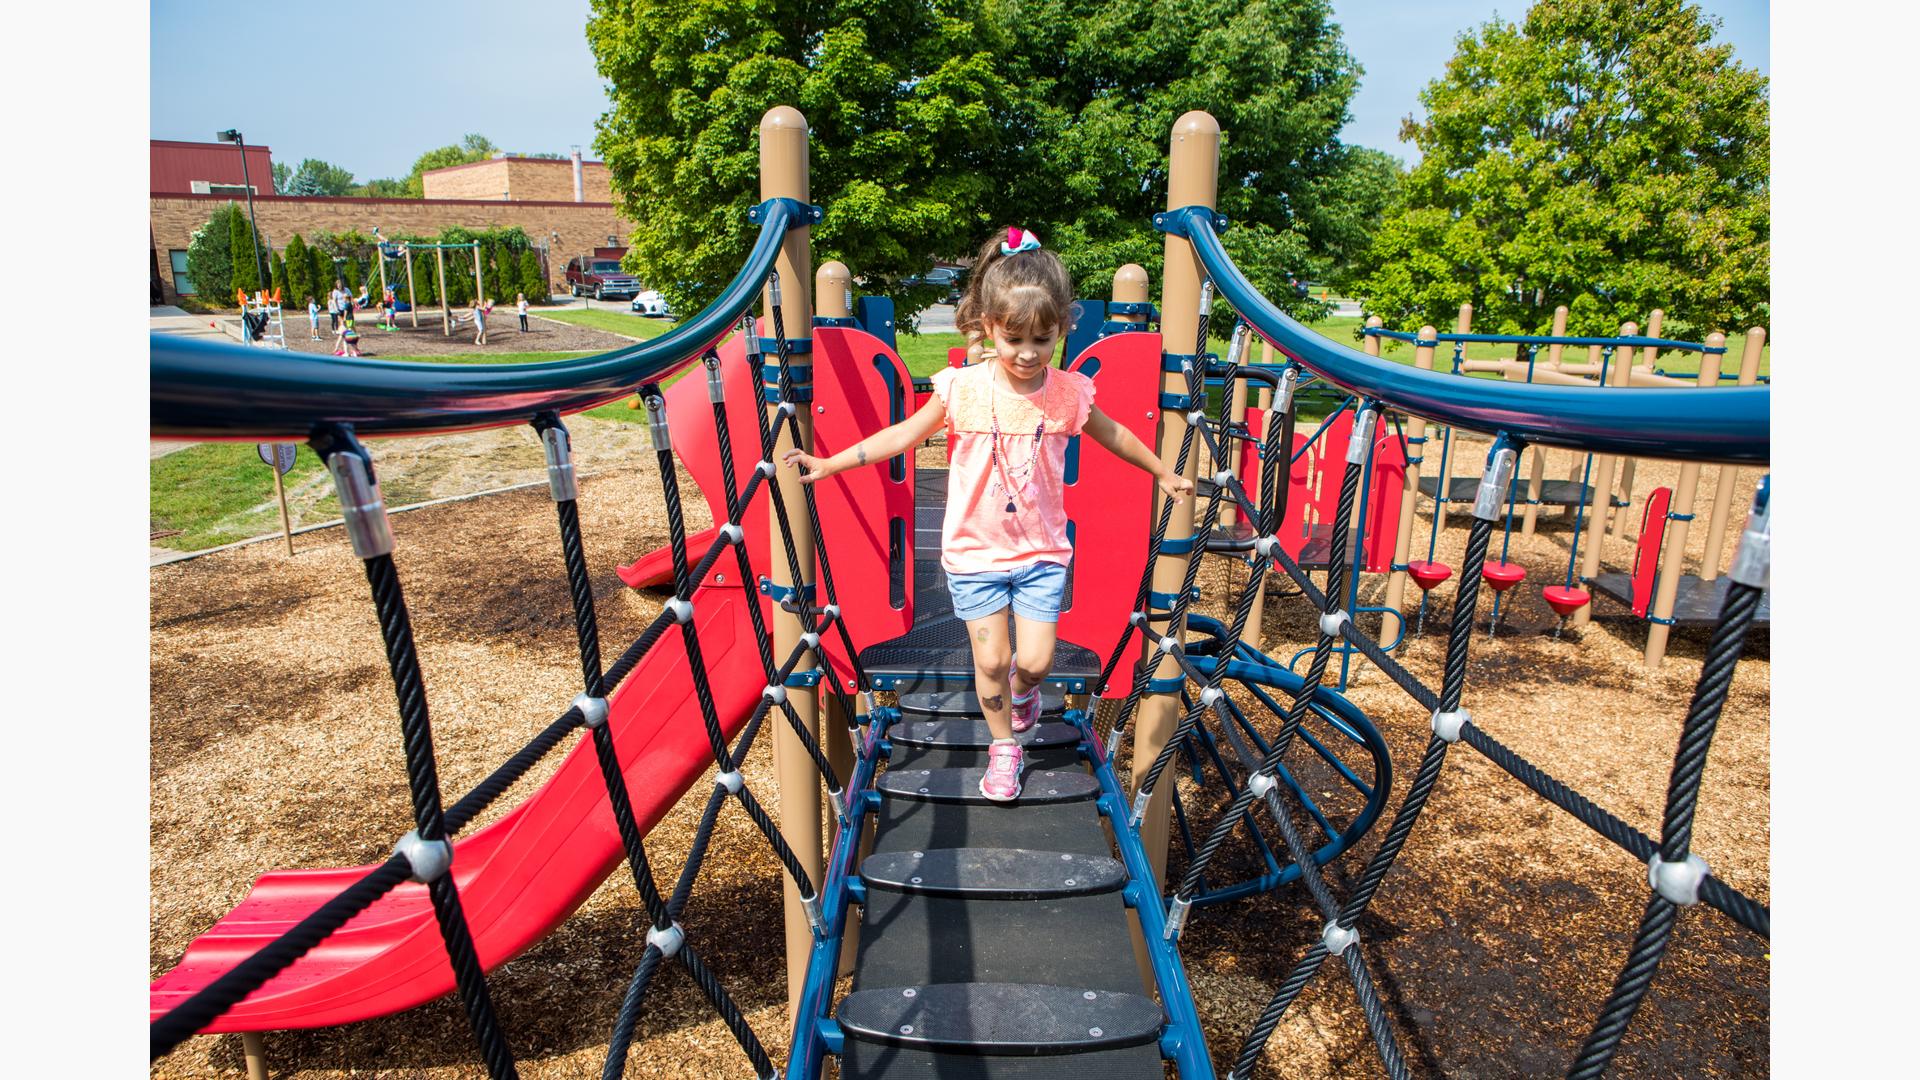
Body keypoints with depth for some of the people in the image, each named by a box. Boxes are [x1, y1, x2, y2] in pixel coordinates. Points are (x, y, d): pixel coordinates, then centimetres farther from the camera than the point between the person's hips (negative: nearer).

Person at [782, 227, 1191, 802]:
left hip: (1042, 550, 1)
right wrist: (829, 463, -5)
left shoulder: (1069, 393, -7)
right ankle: (1004, 746, 30)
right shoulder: (962, 388, -12)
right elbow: (902, 435, -2)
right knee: (990, 659, 4)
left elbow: (1114, 436, 11)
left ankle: (1022, 687, 39)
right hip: (974, 550, -1)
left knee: (1036, 660, 0)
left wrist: (1164, 474, 21)